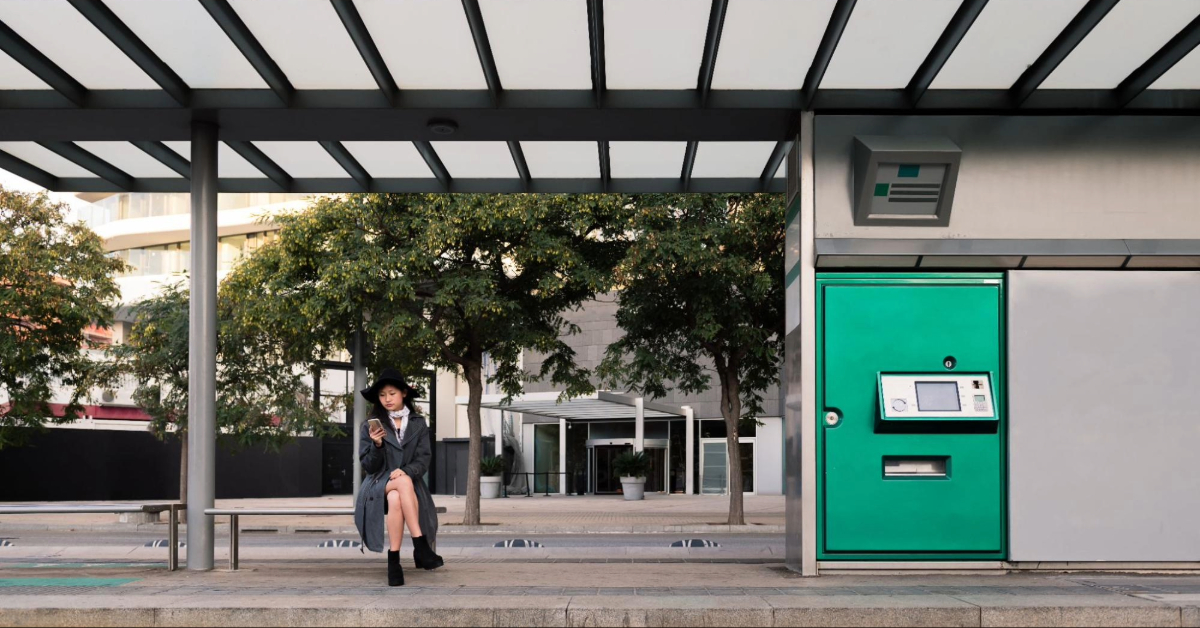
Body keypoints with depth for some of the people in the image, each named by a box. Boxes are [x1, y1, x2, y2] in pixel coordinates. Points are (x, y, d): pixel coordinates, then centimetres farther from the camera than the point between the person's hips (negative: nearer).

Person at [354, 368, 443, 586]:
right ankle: (420, 545, -42)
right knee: (403, 483, -37)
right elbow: (369, 467, 1)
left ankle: (394, 560, -34)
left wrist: (406, 471, -20)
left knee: (395, 499, -37)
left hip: (409, 483, 1)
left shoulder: (418, 424, 8)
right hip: (379, 486, -1)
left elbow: (423, 461, 1)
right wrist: (376, 445, -18)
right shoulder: (371, 426, 5)